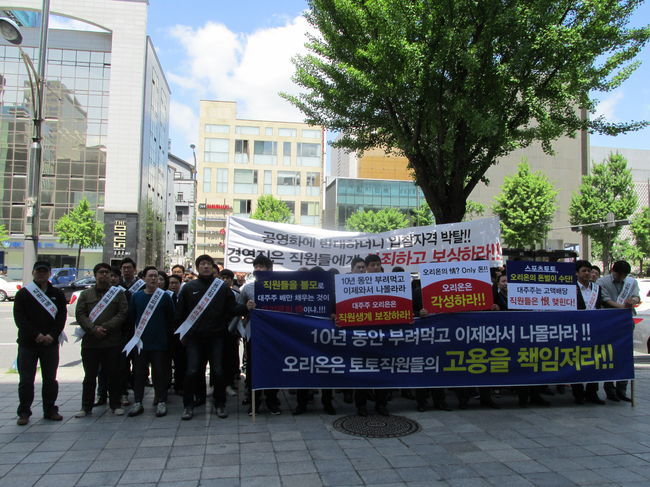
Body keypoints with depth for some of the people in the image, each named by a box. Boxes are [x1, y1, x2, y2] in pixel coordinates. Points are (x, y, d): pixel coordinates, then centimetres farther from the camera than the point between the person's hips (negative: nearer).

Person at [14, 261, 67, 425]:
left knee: (50, 379, 7)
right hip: (27, 344, -1)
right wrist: (36, 335, -17)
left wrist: (52, 335, -14)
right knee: (26, 380, 3)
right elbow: (19, 318, -6)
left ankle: (50, 410, 18)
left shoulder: (57, 294, 7)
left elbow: (62, 317, 1)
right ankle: (24, 412, 15)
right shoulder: (23, 293, 3)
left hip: (51, 344, 1)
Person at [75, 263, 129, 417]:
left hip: (112, 342, -1)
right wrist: (93, 328, -14)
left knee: (113, 375, 5)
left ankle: (115, 404, 17)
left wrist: (105, 327, -14)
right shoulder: (86, 294, 11)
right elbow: (80, 314, 1)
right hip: (90, 342, 1)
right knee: (89, 376, 8)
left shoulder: (118, 293, 6)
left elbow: (123, 313, -4)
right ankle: (86, 407, 19)